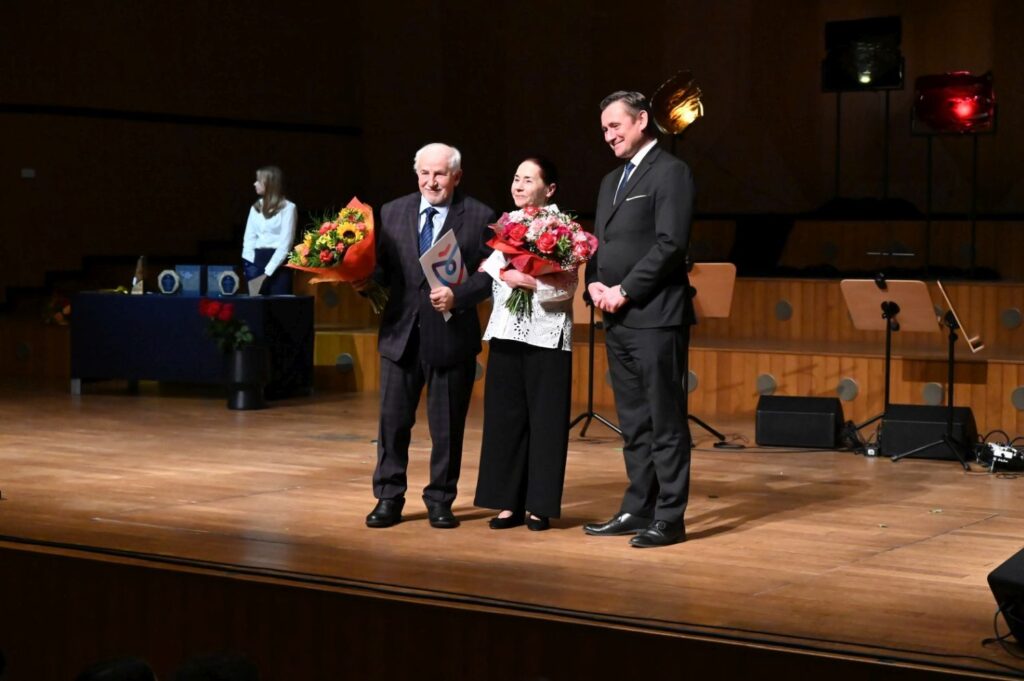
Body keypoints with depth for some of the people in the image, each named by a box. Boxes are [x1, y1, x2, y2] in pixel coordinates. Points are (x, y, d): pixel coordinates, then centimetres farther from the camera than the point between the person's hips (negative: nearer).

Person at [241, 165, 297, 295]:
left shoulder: (287, 207, -3)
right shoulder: (256, 207, 16)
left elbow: (285, 243, -10)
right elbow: (249, 238, 11)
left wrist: (269, 270, -15)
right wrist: (249, 265, -5)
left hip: (278, 265, -5)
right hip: (257, 261, 5)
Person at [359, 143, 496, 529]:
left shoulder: (480, 217, -2)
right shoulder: (392, 213, 8)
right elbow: (384, 267, 9)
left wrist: (458, 295, -19)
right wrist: (365, 280, -11)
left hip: (451, 335, -2)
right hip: (401, 333, 3)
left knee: (447, 425, 6)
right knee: (393, 419, 6)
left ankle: (440, 500, 19)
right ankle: (389, 498, 17)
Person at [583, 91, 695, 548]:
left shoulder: (671, 172, -6)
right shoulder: (611, 181, 20)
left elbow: (671, 244, -15)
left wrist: (624, 291, -14)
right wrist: (595, 284, 3)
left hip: (655, 317, -8)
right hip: (618, 320, 8)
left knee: (665, 423, -3)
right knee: (633, 424, 12)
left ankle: (670, 518, 1)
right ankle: (637, 510, 19)